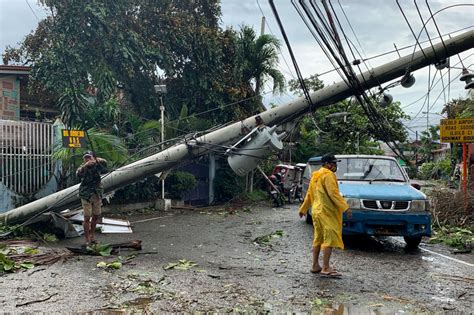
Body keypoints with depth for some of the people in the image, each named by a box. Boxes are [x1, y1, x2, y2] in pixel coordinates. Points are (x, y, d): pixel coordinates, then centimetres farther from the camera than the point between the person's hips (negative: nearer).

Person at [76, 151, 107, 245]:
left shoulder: (97, 166, 1)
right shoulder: (83, 167, -6)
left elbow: (104, 164, -20)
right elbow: (78, 174, -28)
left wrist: (97, 160, -40)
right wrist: (86, 165, -44)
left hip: (97, 195, 4)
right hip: (86, 196, -4)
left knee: (96, 216, 13)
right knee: (87, 218, -4)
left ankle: (91, 235, 32)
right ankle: (87, 239, 5)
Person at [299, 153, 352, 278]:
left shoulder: (315, 175, 16)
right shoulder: (328, 175, -12)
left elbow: (309, 194, 21)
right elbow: (333, 193, -21)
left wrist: (303, 209, 27)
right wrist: (345, 207, -23)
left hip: (317, 211, 10)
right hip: (327, 212, -9)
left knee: (318, 238, 14)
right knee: (330, 238, -6)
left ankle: (315, 265, 19)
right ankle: (326, 268, -5)